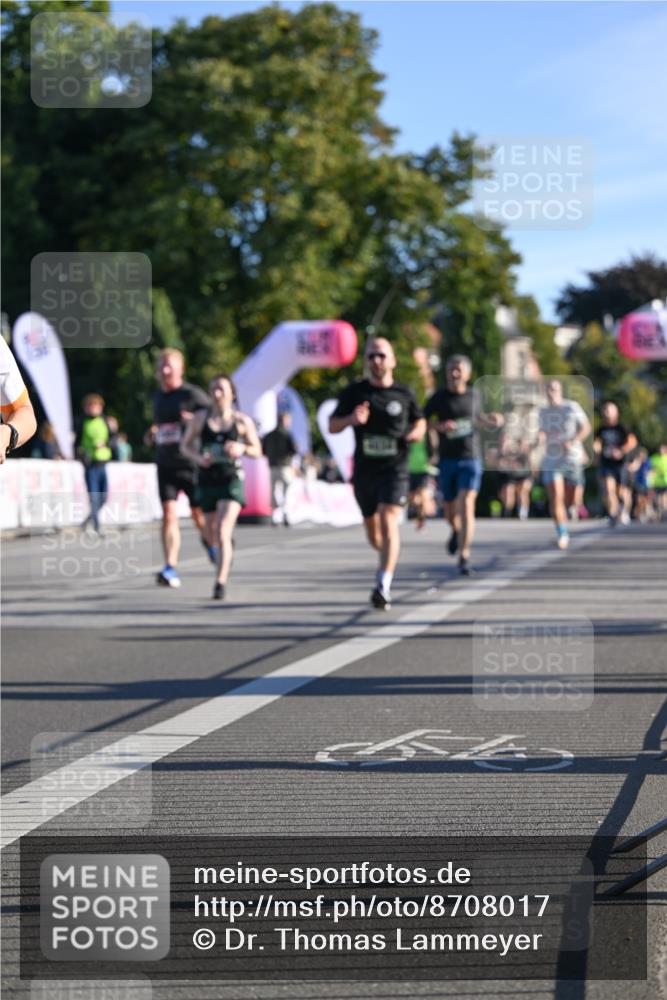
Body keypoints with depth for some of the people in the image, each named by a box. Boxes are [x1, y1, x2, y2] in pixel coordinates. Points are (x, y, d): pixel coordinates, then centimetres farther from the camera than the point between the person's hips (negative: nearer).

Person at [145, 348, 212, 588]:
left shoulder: (193, 395, -5)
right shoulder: (157, 396, 14)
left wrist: (196, 421, -23)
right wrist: (152, 433, 11)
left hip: (192, 465, -4)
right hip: (165, 466, 4)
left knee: (199, 515, 7)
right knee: (168, 514, -10)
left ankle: (209, 541, 42)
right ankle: (171, 570, -15)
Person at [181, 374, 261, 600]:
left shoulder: (243, 422, 0)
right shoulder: (200, 418, 3)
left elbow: (257, 451, 7)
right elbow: (185, 446, 10)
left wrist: (242, 449, -15)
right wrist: (197, 458, -11)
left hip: (231, 480, -3)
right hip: (207, 480, 3)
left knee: (222, 532, -18)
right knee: (214, 535, 12)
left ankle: (220, 583, -21)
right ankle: (227, 548, 47)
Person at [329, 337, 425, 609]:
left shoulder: (404, 393, 3)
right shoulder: (354, 392, 2)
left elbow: (420, 421, 18)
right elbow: (332, 426, 6)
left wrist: (416, 432, -6)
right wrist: (351, 419, -16)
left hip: (395, 468, -2)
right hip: (364, 469, 2)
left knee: (388, 521, -20)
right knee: (373, 533, 12)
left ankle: (383, 586, -24)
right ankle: (388, 556, 46)